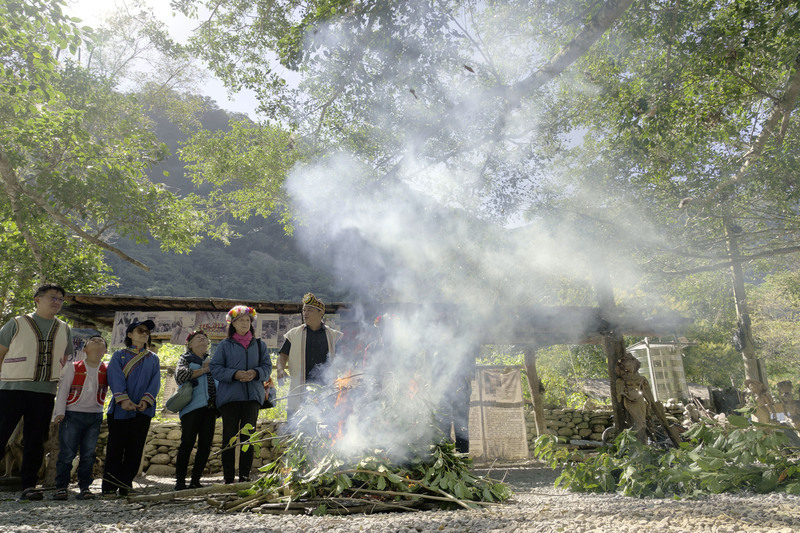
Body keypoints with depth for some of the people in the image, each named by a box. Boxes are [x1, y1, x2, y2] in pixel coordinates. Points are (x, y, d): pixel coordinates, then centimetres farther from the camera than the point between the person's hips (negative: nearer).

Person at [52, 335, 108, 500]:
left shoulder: (107, 370, 6)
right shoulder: (73, 368, 2)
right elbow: (63, 390, 1)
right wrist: (60, 412, -5)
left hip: (95, 416, 2)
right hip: (72, 414, -2)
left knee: (88, 454, 5)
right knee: (67, 453, -2)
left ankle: (84, 487, 14)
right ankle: (61, 487, 11)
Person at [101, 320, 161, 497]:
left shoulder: (153, 359, 17)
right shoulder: (119, 355, 10)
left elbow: (155, 381, 6)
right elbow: (115, 378, -4)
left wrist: (146, 400, -12)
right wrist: (123, 399, -19)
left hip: (143, 409, 2)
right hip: (120, 409, -2)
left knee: (135, 449, 0)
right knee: (115, 447, -1)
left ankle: (125, 485, 6)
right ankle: (109, 488, 5)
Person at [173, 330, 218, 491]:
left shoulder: (212, 361, 26)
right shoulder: (185, 359, 11)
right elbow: (180, 375, -9)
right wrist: (203, 370, -4)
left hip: (210, 406, 5)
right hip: (192, 407, -5)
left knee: (205, 444, 1)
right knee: (187, 443, -7)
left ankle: (195, 481, 7)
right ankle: (180, 481, -1)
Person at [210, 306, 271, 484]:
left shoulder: (259, 345, 16)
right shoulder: (225, 345, 9)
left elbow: (267, 367, 11)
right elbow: (215, 368, 2)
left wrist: (255, 373, -11)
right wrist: (235, 374, -13)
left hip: (252, 395, 1)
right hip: (229, 395, -1)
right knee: (229, 436, -1)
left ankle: (245, 475, 3)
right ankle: (228, 477, 6)